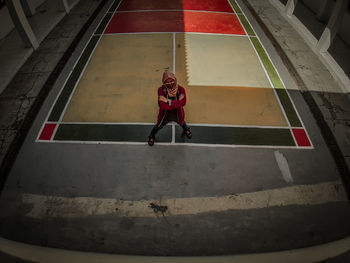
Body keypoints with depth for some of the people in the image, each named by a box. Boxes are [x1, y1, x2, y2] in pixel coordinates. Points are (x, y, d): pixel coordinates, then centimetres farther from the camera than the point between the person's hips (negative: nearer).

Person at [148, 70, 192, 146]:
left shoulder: (180, 89, -25)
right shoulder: (161, 90, -29)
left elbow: (183, 102, -36)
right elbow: (162, 105, -40)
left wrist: (169, 101, -40)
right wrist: (176, 103, -37)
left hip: (177, 113, 2)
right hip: (165, 114, -2)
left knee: (182, 123, 32)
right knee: (159, 126, 20)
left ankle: (186, 130, 70)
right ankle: (151, 136, 54)